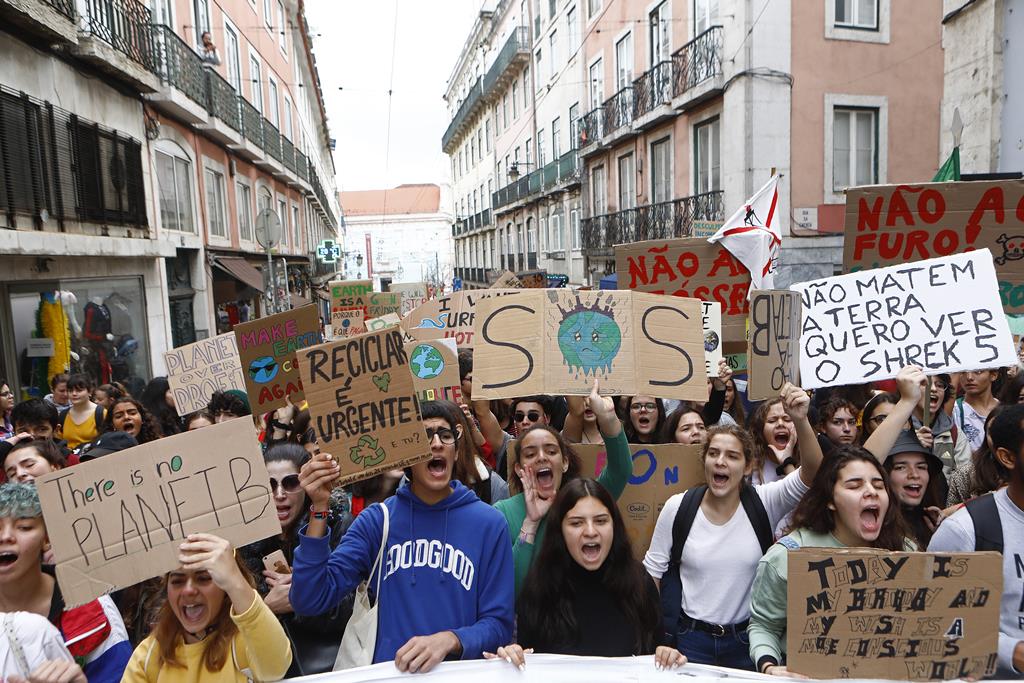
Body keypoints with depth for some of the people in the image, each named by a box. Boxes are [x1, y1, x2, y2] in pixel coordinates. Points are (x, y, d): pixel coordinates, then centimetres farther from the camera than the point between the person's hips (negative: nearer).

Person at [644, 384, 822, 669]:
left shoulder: (764, 502, -10)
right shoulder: (677, 507, -9)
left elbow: (812, 472, -25)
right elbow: (653, 571, -1)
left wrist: (800, 420, -41)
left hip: (748, 639, 1)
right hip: (690, 639, 0)